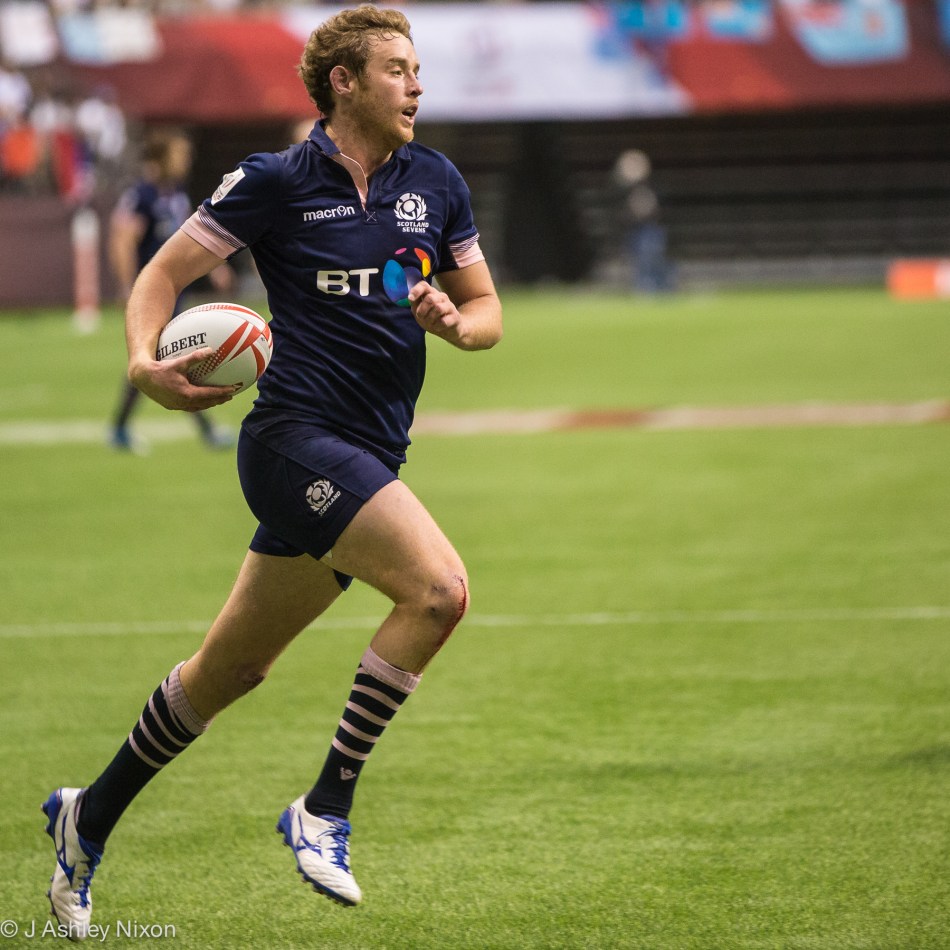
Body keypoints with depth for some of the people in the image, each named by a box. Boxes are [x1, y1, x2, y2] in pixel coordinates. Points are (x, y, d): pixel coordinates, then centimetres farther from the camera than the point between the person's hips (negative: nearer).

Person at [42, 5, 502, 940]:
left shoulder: (434, 182, 10)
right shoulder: (275, 182, -5)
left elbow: (486, 309, 17)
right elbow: (162, 273, 0)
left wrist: (457, 323, -6)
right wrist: (145, 362, -19)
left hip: (369, 459, 6)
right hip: (297, 436, -6)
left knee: (232, 667, 15)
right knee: (439, 587, -25)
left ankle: (90, 818, 33)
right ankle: (325, 808, -16)